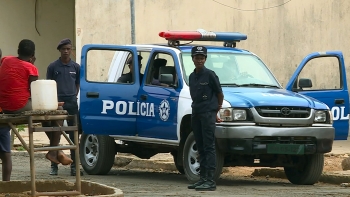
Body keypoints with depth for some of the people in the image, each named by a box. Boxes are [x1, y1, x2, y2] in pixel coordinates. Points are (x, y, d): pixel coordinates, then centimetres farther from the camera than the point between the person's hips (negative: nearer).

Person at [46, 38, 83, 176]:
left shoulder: (76, 67, 9)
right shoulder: (53, 66, 3)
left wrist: (74, 96, 4)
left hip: (72, 103, 2)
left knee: (73, 134, 3)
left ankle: (74, 166, 7)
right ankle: (54, 166, 5)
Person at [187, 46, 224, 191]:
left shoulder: (210, 75, -6)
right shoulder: (192, 76, 13)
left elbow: (220, 94, 0)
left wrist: (216, 111, 10)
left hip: (208, 114, -7)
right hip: (196, 113, 7)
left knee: (209, 147, -10)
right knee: (200, 148, 10)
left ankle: (210, 181, -14)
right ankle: (202, 178, 14)